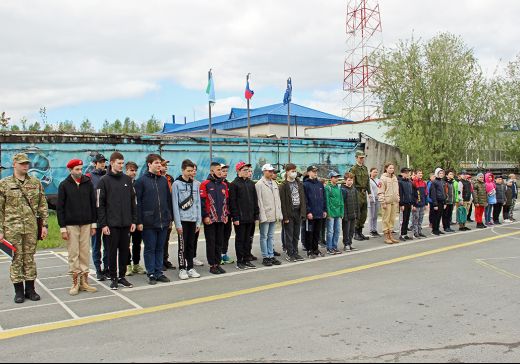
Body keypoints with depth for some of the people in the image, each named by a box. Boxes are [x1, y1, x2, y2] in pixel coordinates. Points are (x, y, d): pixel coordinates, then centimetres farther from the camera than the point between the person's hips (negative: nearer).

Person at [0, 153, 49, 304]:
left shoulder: (36, 183, 7)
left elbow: (43, 205, 9)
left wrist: (44, 225, 3)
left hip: (31, 227, 2)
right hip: (12, 228, -2)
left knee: (30, 258, 8)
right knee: (16, 259, 4)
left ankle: (30, 289, 18)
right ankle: (18, 291, 15)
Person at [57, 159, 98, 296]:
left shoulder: (88, 183, 4)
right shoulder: (64, 185, -1)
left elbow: (93, 204, 8)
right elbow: (59, 208, -1)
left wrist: (94, 224, 4)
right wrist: (63, 228, -6)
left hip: (86, 224, 2)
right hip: (71, 225, -2)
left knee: (85, 253, 4)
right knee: (73, 254, 1)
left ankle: (84, 281, 12)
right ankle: (75, 283, 9)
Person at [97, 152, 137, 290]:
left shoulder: (127, 179, 9)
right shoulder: (104, 180, -3)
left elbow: (133, 202, 11)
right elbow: (100, 204, -5)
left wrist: (134, 220, 5)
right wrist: (103, 224, -10)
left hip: (126, 223, 4)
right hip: (111, 224, -3)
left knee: (125, 250, 8)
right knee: (112, 251, 4)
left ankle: (122, 276, 20)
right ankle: (114, 278, 15)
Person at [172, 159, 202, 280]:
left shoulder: (195, 185, 9)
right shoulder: (177, 184, -5)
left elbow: (198, 204, 10)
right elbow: (175, 205, -9)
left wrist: (199, 221, 5)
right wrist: (178, 223, -13)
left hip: (193, 220, 4)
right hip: (182, 220, -4)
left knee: (191, 245, 11)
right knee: (183, 245, 1)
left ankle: (190, 268, 19)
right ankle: (182, 269, 10)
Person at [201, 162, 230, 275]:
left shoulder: (224, 185, 12)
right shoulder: (205, 184, -7)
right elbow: (202, 201, -10)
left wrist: (226, 215, 11)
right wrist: (205, 216, -14)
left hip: (221, 219, 6)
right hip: (210, 219, -6)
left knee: (219, 242, 10)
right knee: (211, 243, 1)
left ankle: (218, 263, 18)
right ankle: (212, 265, 7)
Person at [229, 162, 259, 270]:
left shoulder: (251, 183, 12)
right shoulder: (234, 184, -6)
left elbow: (255, 200, 15)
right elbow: (232, 202, -10)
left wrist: (256, 215, 9)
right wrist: (235, 217, -15)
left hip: (250, 218, 6)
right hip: (240, 218, -6)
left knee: (248, 239, 10)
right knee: (240, 239, 2)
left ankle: (246, 260, 19)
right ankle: (239, 261, 9)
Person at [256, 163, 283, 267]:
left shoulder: (274, 184, 13)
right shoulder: (259, 184, -8)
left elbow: (278, 199, 15)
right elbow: (259, 201, -11)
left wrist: (279, 214, 9)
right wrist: (262, 215, -16)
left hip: (274, 215, 6)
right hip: (265, 215, -6)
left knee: (271, 236, 13)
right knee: (264, 236, 2)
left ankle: (271, 256, 19)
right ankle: (265, 257, 8)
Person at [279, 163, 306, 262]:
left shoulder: (299, 184, 10)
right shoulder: (284, 185, -7)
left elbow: (302, 199, 10)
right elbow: (283, 202, -10)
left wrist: (303, 212, 0)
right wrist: (285, 216, -14)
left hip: (298, 212, 5)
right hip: (289, 213, -5)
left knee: (296, 234, 11)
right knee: (289, 235, 0)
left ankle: (295, 253, 20)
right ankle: (290, 254, 7)